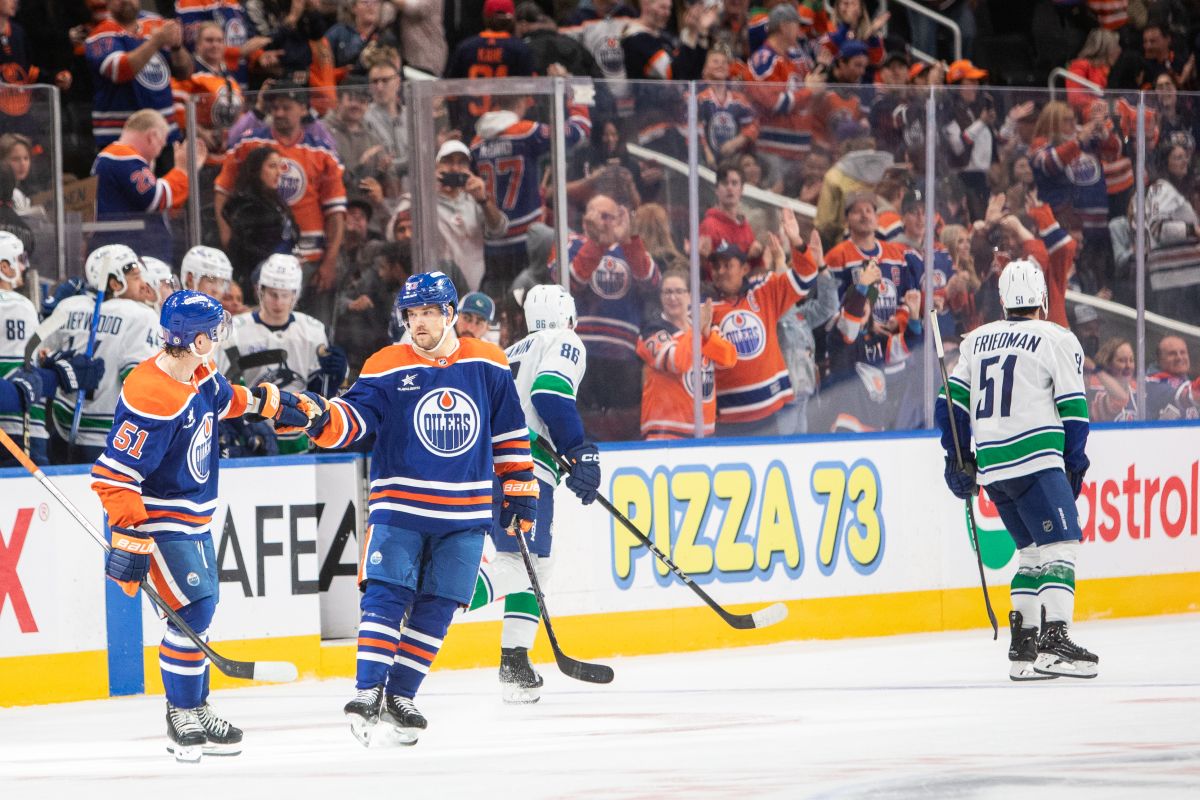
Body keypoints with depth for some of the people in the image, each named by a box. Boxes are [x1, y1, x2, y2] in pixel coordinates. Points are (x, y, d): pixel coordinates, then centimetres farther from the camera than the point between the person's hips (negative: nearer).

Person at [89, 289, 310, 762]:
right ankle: (182, 717, -3)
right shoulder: (152, 399, -28)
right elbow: (115, 476, -27)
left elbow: (224, 400, 28)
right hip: (158, 521, -10)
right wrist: (129, 540, -29)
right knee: (193, 610, -14)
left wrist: (273, 403, 29)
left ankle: (194, 710, 26)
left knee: (201, 607, 15)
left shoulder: (200, 377, 1)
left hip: (194, 518, 10)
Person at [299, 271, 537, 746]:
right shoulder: (386, 369, -2)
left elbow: (509, 433, 13)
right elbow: (353, 418, -12)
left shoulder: (488, 366, 5)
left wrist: (521, 490, 13)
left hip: (465, 515, 2)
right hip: (399, 506, -2)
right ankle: (368, 692, -13)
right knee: (386, 595, -13)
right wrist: (323, 419, -34)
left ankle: (399, 698, 11)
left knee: (435, 609, 3)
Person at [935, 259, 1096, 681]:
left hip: (991, 467, 7)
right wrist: (1074, 467, 4)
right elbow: (1073, 408, -3)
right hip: (1035, 462, -7)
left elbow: (952, 401, 17)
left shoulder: (977, 341, 17)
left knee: (1033, 549, 16)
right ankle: (1055, 641, -24)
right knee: (1061, 545, -9)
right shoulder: (1056, 340, 0)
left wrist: (958, 458, 24)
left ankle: (1022, 647, 12)